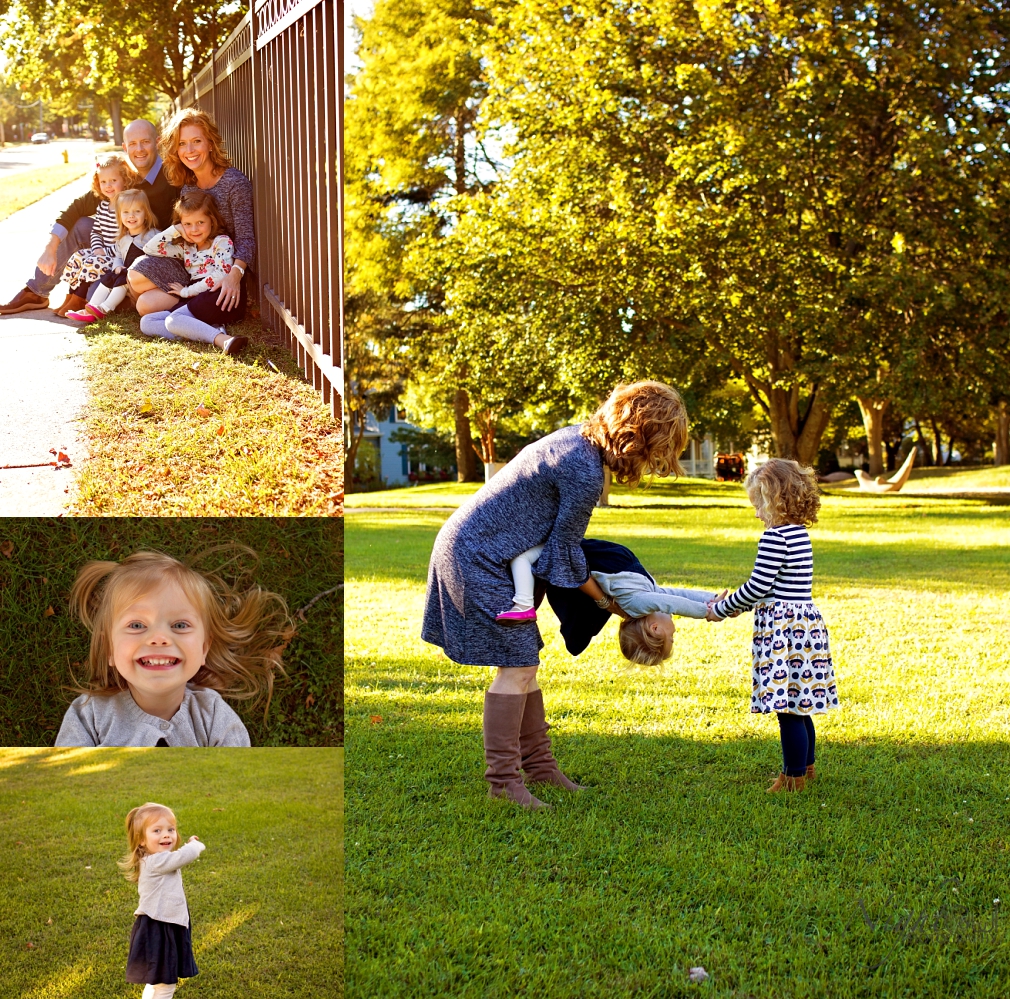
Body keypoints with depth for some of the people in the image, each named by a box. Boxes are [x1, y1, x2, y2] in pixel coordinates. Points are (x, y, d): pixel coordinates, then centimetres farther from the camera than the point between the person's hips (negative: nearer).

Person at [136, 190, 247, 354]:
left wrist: (186, 291, -5)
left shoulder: (222, 242, 2)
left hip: (214, 300, -8)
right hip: (192, 303, 8)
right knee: (146, 322, -10)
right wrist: (175, 230, 9)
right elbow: (149, 249, 21)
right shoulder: (186, 247, 21)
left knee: (172, 320, -30)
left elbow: (221, 276, -13)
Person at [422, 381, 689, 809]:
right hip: (475, 554, -10)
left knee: (525, 660, 12)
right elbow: (566, 546, -13)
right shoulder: (585, 472, -25)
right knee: (516, 663, -8)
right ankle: (503, 779, -2)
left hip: (475, 546, 10)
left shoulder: (580, 438, 5)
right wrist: (604, 598, 1)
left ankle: (538, 765, 21)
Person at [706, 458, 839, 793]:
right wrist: (736, 602, 19)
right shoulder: (800, 534, 13)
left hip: (783, 627, -10)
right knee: (799, 707, 19)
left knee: (788, 708, -3)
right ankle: (805, 767, 30)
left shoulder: (775, 538, -16)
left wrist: (722, 609, -3)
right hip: (805, 622, 10)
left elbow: (757, 587, -16)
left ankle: (794, 778, 3)